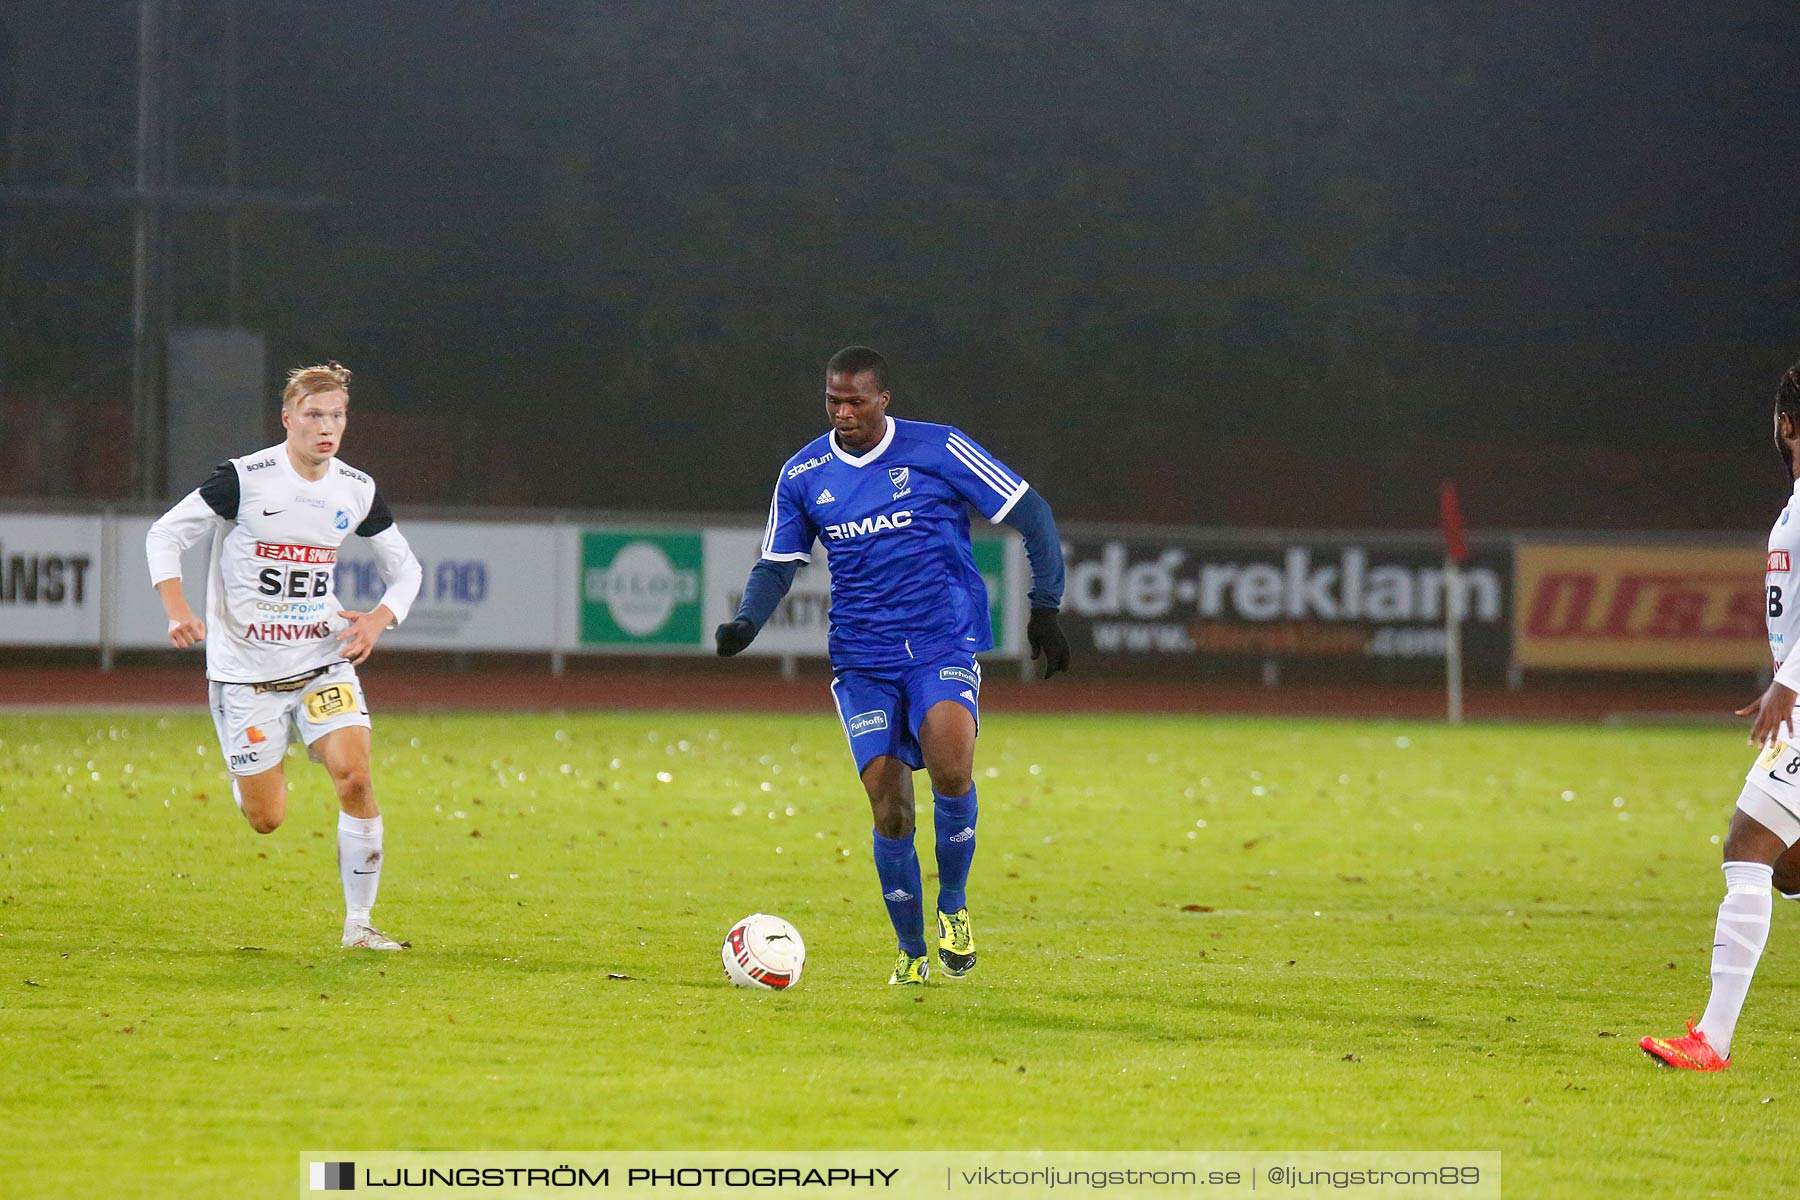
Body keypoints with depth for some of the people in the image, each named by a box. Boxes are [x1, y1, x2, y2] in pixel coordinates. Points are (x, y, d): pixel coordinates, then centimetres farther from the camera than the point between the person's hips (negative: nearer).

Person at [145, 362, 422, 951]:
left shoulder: (357, 491, 0)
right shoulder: (243, 478, -12)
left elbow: (406, 568, 13)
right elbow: (164, 535, -6)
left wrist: (378, 619, -6)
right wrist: (177, 610, -20)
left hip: (324, 659, 3)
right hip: (244, 666, -3)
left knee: (354, 779, -18)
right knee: (266, 821, -1)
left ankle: (358, 922, -7)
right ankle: (251, 775, 38)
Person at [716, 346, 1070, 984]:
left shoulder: (940, 451, -5)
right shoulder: (802, 476, 5)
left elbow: (1031, 514, 1)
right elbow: (777, 564, 13)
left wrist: (1045, 607, -2)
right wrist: (746, 622, -7)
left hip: (944, 645, -3)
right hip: (864, 661, 3)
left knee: (950, 768, -28)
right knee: (888, 808, -6)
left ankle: (953, 904, -4)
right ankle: (911, 951, 13)